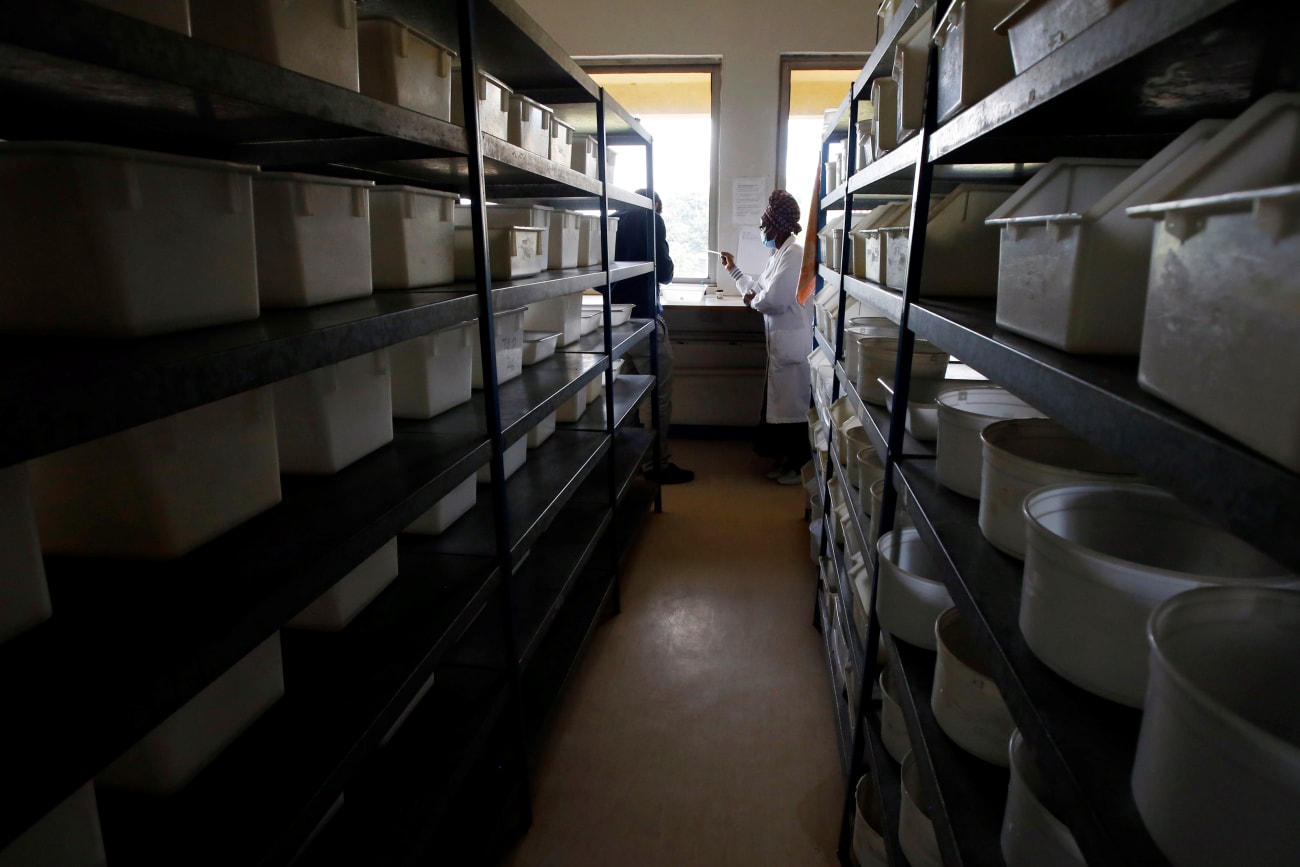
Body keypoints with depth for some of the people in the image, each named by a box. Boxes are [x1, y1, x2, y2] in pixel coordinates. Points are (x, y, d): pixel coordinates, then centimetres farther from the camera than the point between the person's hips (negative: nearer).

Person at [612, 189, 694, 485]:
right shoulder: (651, 220, -7)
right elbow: (664, 273, -11)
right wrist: (663, 270, 11)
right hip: (643, 318, -7)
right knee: (658, 397, 0)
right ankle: (656, 464, 3)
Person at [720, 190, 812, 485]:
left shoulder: (794, 254, -18)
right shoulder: (778, 254, 14)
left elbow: (774, 300, -25)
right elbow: (758, 288, 20)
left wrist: (752, 301, -6)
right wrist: (733, 269, 22)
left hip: (790, 342, -10)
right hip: (779, 342, 10)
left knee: (792, 405, 1)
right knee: (780, 402, 16)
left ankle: (799, 466, 14)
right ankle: (786, 458, 29)